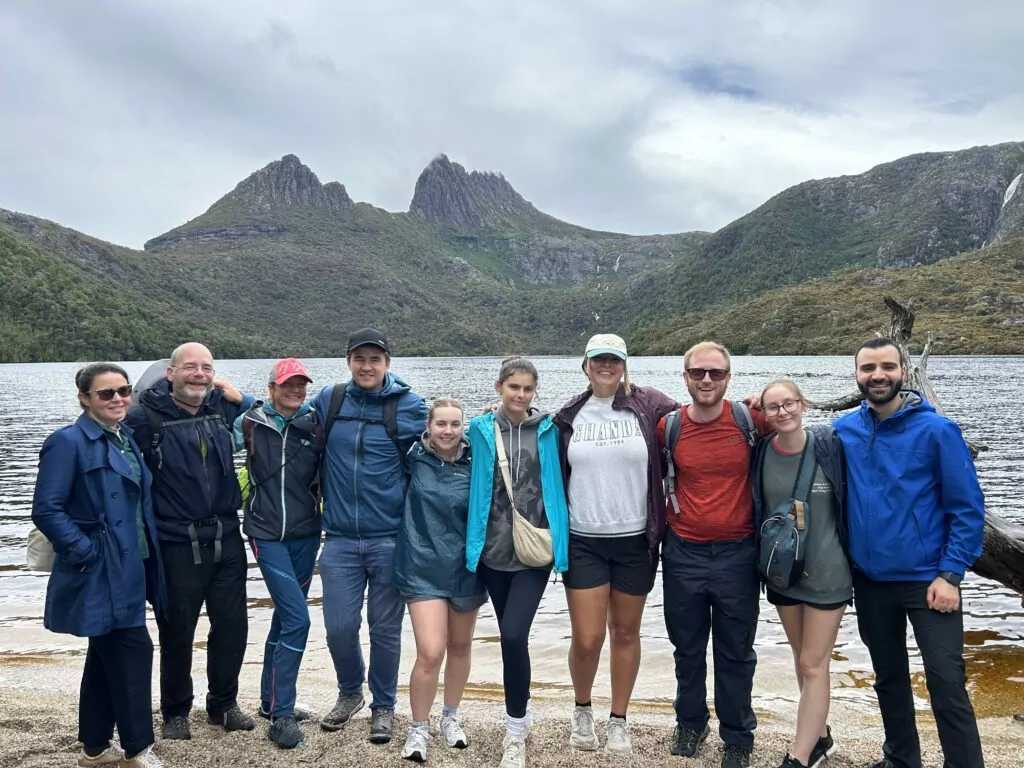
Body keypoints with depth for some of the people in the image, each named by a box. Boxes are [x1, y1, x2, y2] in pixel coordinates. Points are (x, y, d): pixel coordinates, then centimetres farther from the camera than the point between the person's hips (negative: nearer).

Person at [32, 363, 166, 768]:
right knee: (133, 650, -7)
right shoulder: (68, 441, -13)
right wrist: (86, 552, -20)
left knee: (108, 653, 16)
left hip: (127, 569, 8)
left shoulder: (126, 439, 12)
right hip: (101, 572, -8)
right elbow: (47, 510, -18)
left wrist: (146, 559, 13)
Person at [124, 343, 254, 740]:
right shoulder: (145, 417, -10)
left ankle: (223, 703, 32)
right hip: (176, 544, -4)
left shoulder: (224, 408, 4)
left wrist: (243, 400, -1)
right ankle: (175, 711, 30)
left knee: (232, 625, 12)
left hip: (226, 539, 4)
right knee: (177, 632, 10)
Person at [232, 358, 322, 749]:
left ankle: (272, 700, 31)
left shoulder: (314, 425, 1)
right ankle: (282, 714, 0)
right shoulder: (250, 423, -6)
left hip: (305, 534, 4)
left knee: (285, 617, 14)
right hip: (267, 534, -3)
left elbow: (327, 475, 9)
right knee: (297, 619, -12)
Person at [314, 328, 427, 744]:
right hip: (340, 540, 2)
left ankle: (383, 706, 29)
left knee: (385, 629, 8)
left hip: (390, 539, -2)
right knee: (339, 627, 5)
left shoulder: (409, 406, -4)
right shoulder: (328, 400, 4)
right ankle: (349, 692, 34)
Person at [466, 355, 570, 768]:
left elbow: (558, 484, 7)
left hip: (534, 549, -2)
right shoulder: (481, 429, 3)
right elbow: (474, 485, 11)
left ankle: (516, 733, 3)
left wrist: (558, 540, 4)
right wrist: (473, 541, 9)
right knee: (510, 636, 14)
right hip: (493, 549, 2)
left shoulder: (547, 430, 0)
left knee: (514, 636, -13)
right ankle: (521, 711, 36)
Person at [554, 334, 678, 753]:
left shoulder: (649, 405, -3)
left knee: (626, 632, 12)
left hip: (634, 540, 0)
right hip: (584, 542, 1)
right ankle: (582, 711, 28)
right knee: (587, 639, 0)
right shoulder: (570, 415, 4)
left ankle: (619, 720, 30)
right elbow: (556, 474, 11)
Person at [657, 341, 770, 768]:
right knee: (687, 648, 16)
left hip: (736, 554, -1)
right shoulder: (668, 427, -5)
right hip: (683, 554, 1)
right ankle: (690, 723, 37)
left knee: (735, 653, 11)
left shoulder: (750, 420, -8)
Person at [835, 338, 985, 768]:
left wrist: (950, 575, -14)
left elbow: (967, 508, -9)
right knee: (888, 678, 19)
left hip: (927, 579, -4)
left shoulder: (936, 430, -12)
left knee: (947, 685, -4)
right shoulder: (843, 431, -2)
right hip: (869, 580, 4)